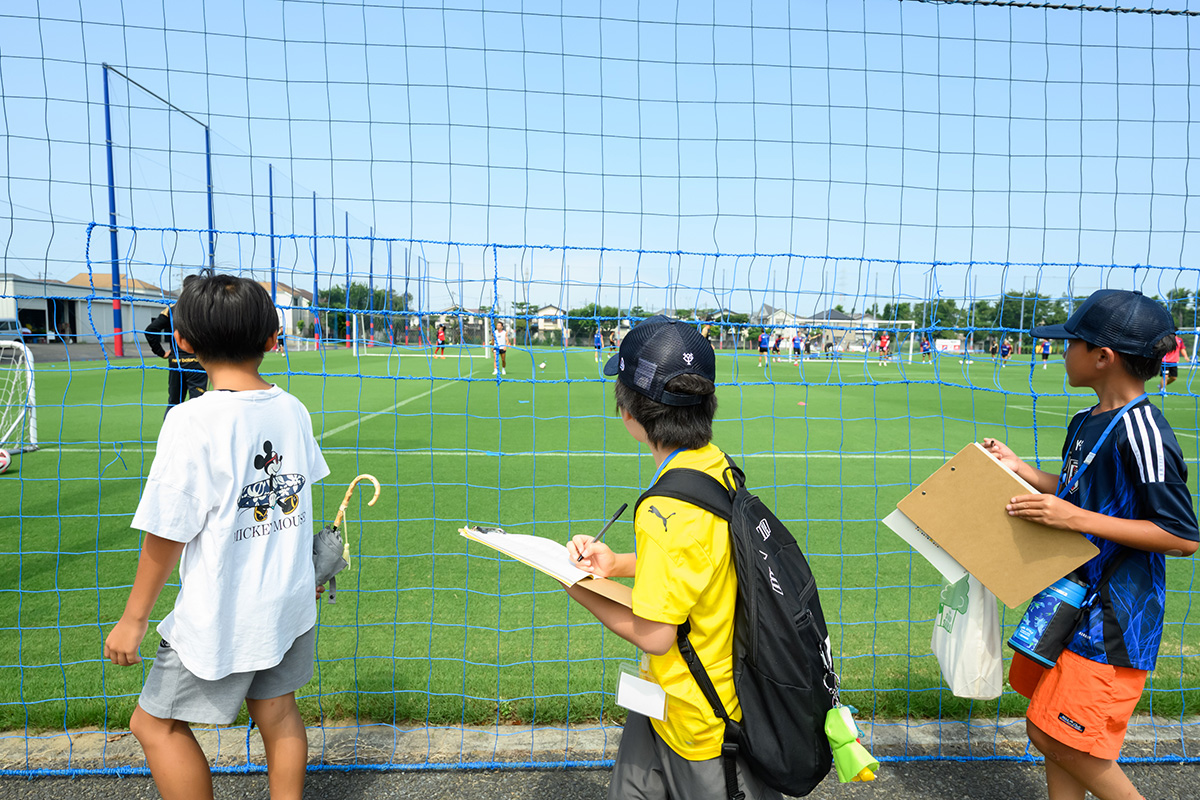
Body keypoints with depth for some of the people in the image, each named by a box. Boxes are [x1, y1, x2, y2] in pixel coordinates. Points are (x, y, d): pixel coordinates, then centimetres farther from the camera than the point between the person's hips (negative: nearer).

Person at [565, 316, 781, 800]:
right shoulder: (716, 466, -5)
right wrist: (617, 564, -1)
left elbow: (653, 635, -24)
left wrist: (579, 588, -11)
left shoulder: (668, 510, -32)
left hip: (695, 720, -8)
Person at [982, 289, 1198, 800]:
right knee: (1047, 731, 16)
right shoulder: (1086, 422, 7)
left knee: (1067, 743, -3)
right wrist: (1017, 468, 10)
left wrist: (1075, 518, -26)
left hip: (1111, 618, -9)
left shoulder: (1141, 432, -21)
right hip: (1073, 601, 9)